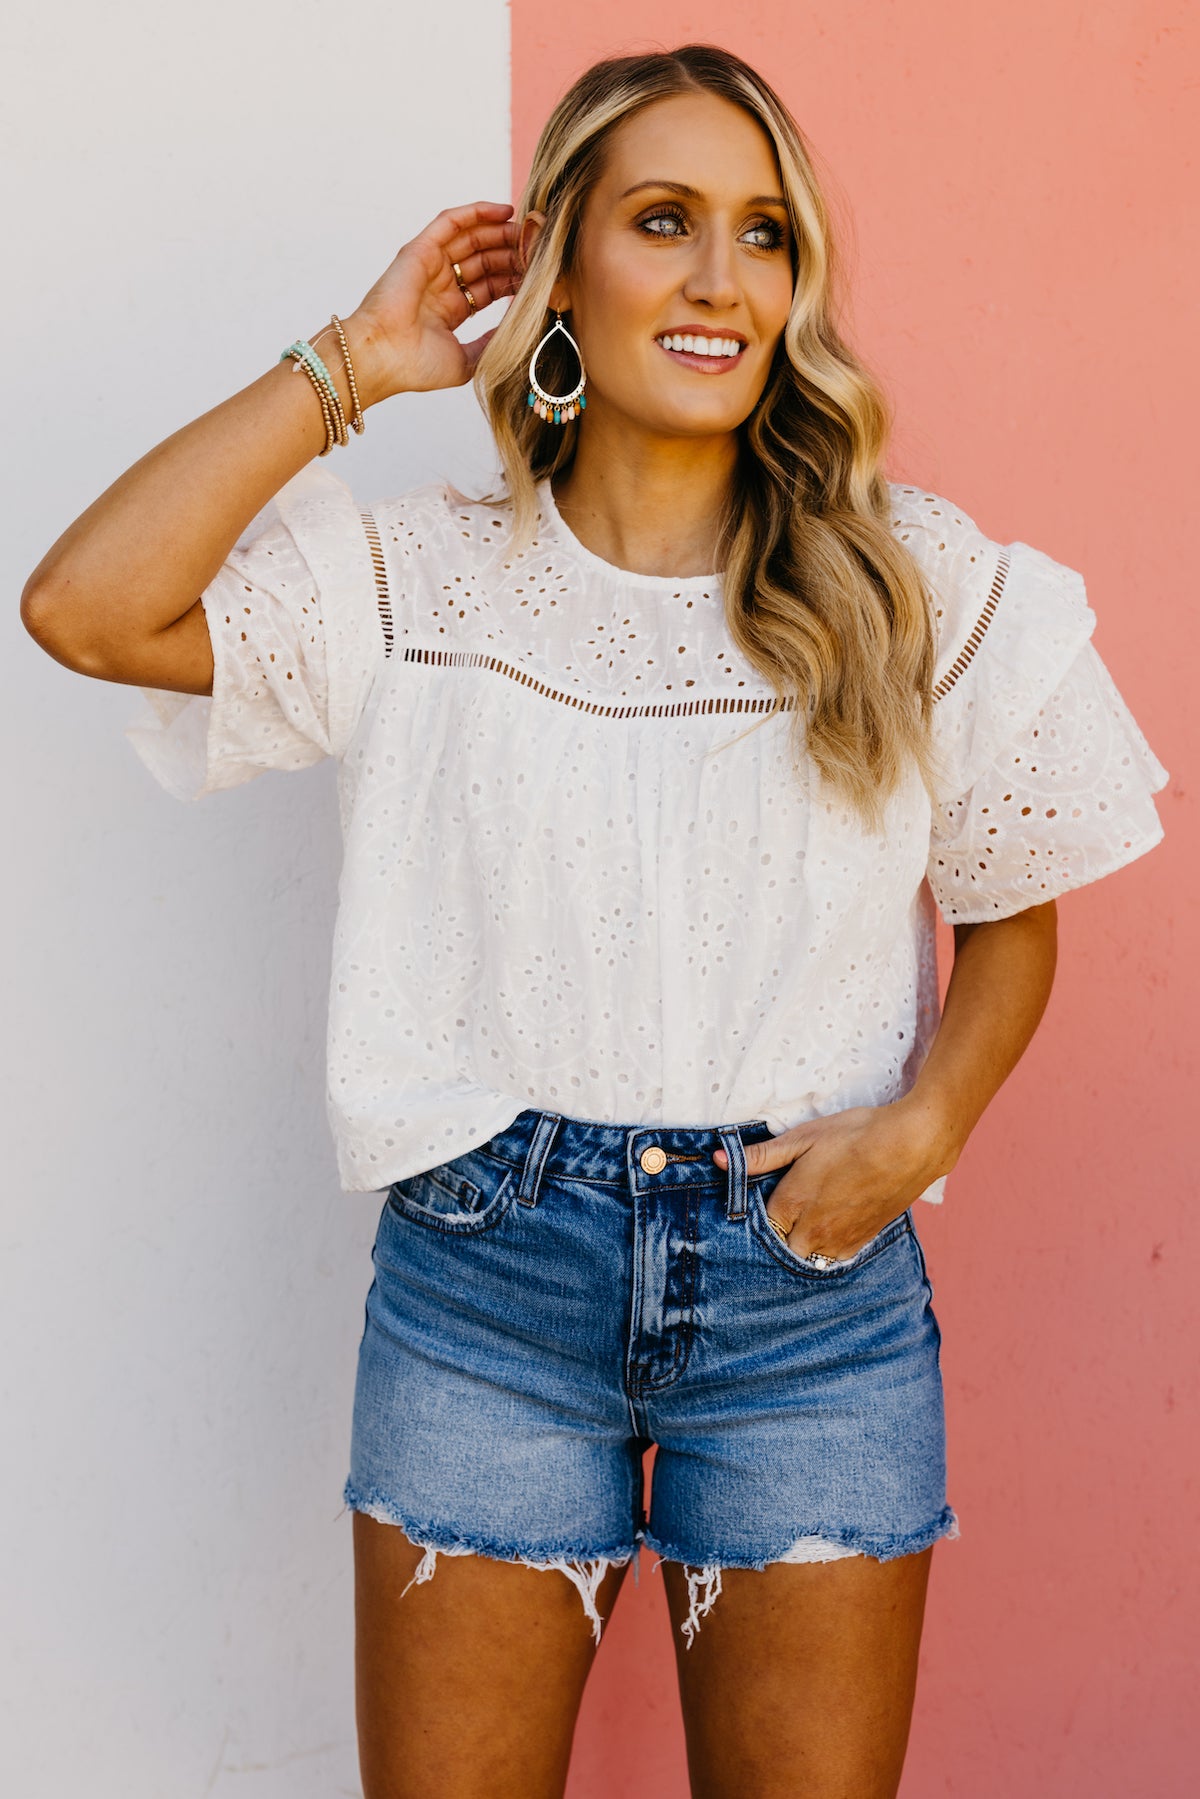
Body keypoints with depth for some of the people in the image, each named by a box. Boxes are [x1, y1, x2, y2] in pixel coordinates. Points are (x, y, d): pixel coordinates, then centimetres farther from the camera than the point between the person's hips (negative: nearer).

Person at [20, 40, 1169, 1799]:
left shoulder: (918, 583, 1)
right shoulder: (424, 579, 0)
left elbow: (1013, 915, 10)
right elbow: (87, 608, -13)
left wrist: (923, 1123, -9)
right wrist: (350, 365, -6)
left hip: (811, 1278, 1)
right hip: (486, 1265, 0)